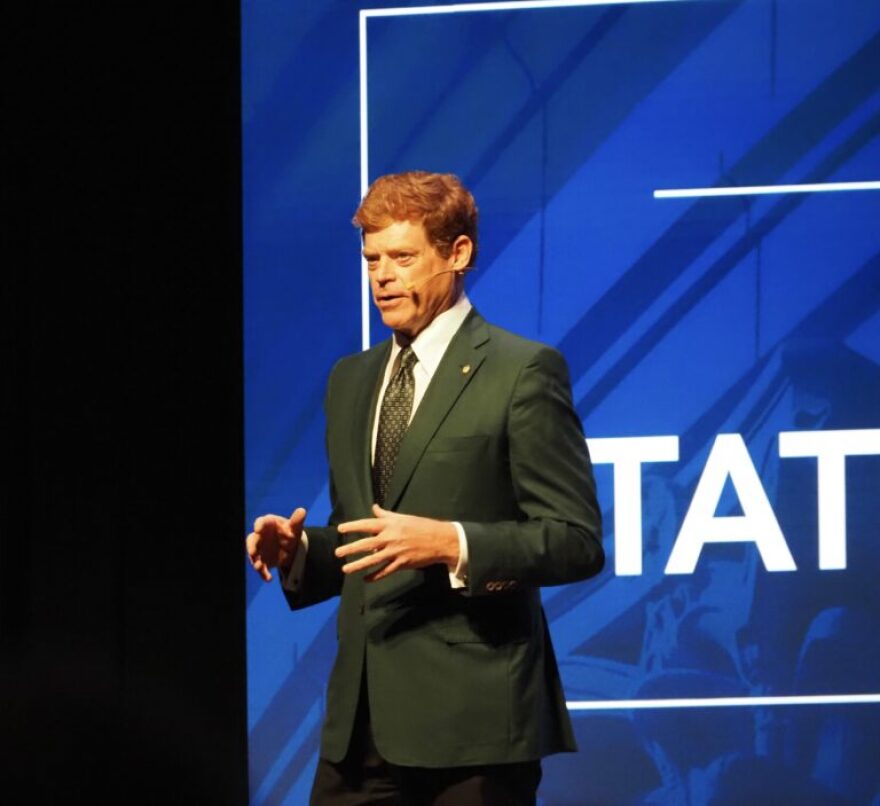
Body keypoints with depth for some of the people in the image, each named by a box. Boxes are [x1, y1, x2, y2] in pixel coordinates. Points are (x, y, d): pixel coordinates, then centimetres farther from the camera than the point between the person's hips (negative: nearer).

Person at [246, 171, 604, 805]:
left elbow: (577, 540, -8)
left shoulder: (524, 372, -4)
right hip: (363, 715, 6)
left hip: (472, 717, -6)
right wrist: (299, 551, 3)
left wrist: (451, 543, -21)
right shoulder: (351, 380, 18)